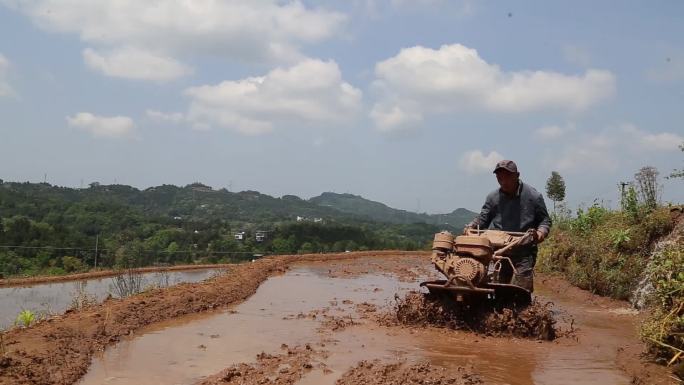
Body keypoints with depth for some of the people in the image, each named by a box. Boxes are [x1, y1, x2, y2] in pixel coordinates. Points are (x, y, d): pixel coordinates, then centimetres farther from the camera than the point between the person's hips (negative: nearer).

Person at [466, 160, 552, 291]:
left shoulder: (533, 196, -1)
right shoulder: (493, 197, 5)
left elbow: (545, 220, 6)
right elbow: (483, 218, 12)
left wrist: (541, 232, -15)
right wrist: (472, 226, -8)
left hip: (524, 252, -3)